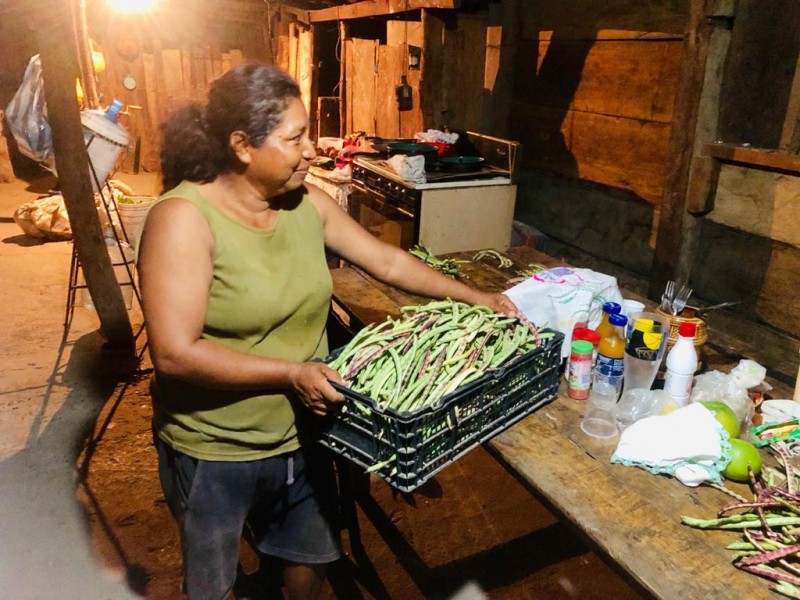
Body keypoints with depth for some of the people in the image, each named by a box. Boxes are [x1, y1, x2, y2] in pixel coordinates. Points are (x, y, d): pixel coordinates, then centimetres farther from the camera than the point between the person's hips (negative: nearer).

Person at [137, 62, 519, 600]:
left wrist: (476, 298, 3)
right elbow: (175, 354, -27)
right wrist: (291, 373, -29)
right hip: (214, 452, -4)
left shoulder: (307, 204, -5)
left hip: (301, 433, 5)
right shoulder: (184, 218, -23)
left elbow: (387, 261, 4)